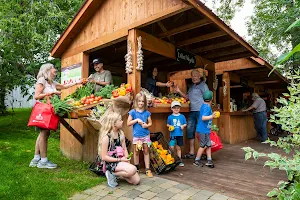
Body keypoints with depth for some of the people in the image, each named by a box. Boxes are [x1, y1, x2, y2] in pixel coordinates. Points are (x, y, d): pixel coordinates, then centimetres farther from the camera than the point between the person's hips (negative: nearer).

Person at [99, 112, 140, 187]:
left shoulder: (121, 134, 3)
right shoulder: (106, 137, -17)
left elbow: (124, 149, 8)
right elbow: (104, 157, -16)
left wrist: (126, 159, -11)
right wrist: (120, 159, -18)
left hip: (121, 161, 7)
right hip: (111, 163, -6)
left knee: (136, 181, -2)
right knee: (132, 170, -29)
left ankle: (119, 173, 14)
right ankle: (112, 174, -7)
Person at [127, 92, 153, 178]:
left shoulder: (147, 112, 2)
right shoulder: (133, 112, -4)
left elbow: (150, 122, 9)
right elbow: (128, 123, -5)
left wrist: (147, 125, -12)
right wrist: (137, 120, -16)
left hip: (146, 134, 2)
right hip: (136, 135, -1)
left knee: (146, 151, 7)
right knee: (136, 151, 11)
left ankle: (148, 169, 14)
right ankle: (136, 169, 28)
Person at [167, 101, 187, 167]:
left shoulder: (182, 116, 2)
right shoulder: (170, 117, -1)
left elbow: (185, 124, 9)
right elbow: (167, 124, 8)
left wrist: (183, 126, -11)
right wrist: (170, 126, -12)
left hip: (180, 134, 2)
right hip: (173, 134, -2)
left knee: (178, 148, 13)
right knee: (172, 147, -9)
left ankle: (179, 160, 25)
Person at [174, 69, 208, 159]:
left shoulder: (203, 85, -1)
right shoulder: (192, 87, 21)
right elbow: (187, 97, 22)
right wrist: (179, 92, 11)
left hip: (200, 111, -7)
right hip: (192, 111, 8)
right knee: (190, 130, 7)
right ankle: (191, 152, 17)